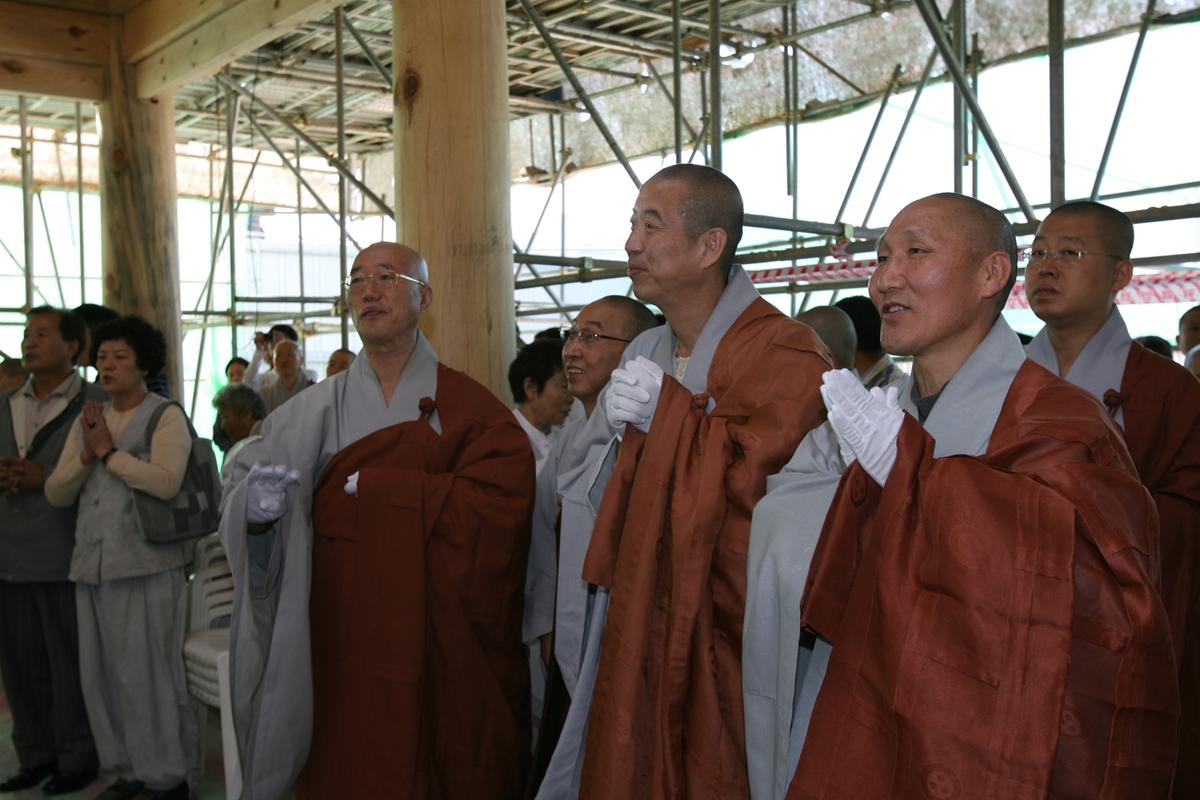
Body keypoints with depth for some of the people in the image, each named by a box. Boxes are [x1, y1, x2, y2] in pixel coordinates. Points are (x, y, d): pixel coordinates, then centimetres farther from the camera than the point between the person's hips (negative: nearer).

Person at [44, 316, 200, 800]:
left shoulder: (166, 416, -2)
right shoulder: (86, 422, 16)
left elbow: (166, 482, -18)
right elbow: (56, 493, 11)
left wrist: (109, 451, -9)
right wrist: (86, 455, -6)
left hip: (147, 563, -6)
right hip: (93, 562, 6)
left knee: (148, 670, -2)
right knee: (102, 672, 10)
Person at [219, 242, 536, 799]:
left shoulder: (466, 406, -3)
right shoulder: (314, 409, 4)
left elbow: (502, 501, -17)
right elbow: (241, 493, -2)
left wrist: (374, 486, -16)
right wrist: (259, 509, -25)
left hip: (441, 646, -1)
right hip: (342, 645, 2)